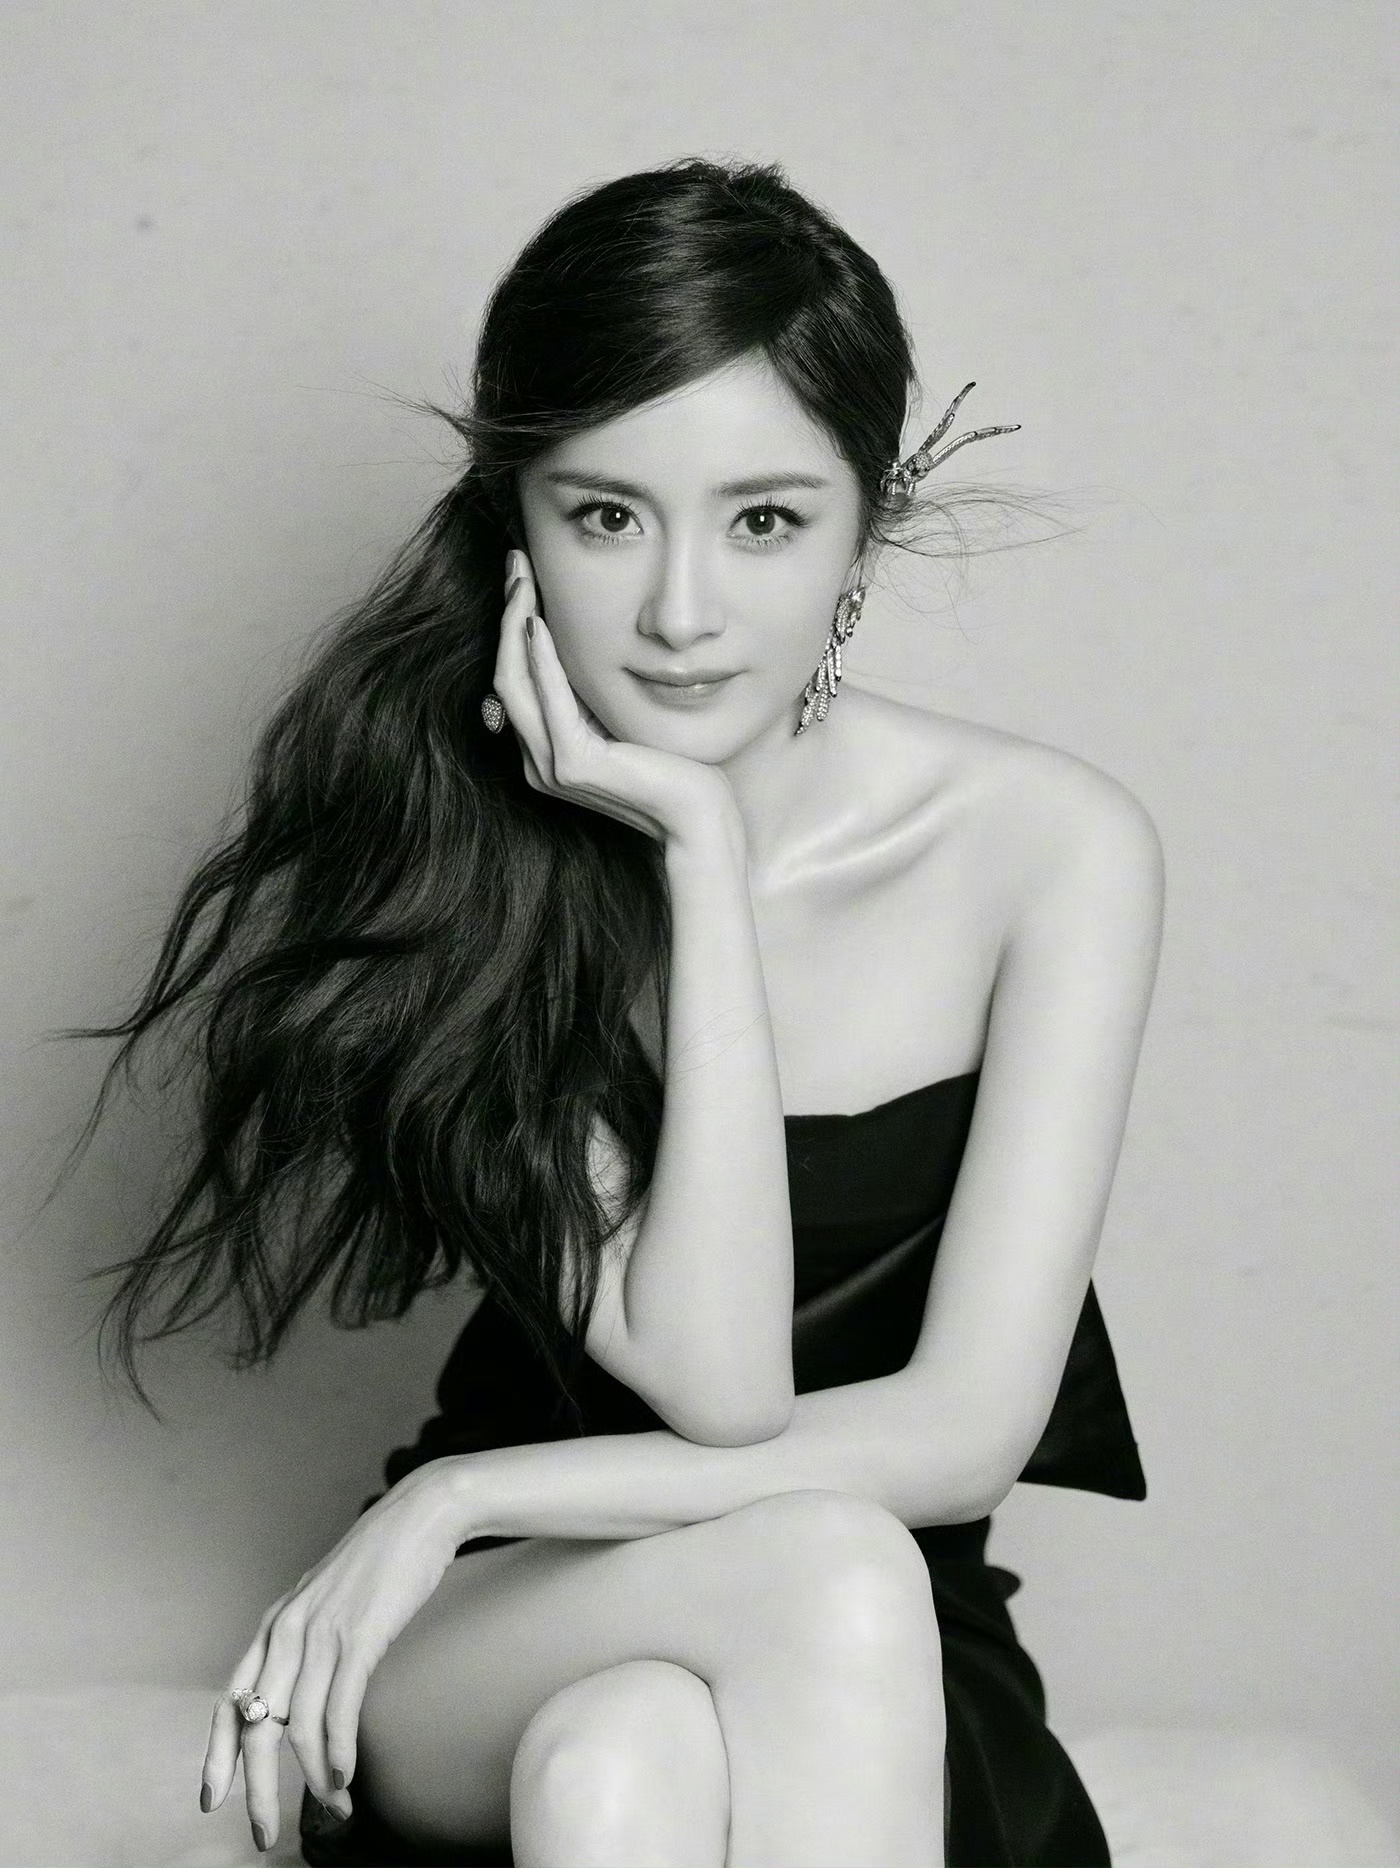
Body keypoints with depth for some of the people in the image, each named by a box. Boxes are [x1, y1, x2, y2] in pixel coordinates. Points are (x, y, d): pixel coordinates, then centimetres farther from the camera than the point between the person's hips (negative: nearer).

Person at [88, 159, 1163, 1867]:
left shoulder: (1049, 846, -9)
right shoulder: (436, 847, -9)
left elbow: (966, 1428, -12)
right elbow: (717, 1387, -18)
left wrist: (466, 1495, -15)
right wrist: (700, 853, -21)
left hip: (888, 1678, 0)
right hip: (480, 1654, 0)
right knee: (820, 1565, -34)